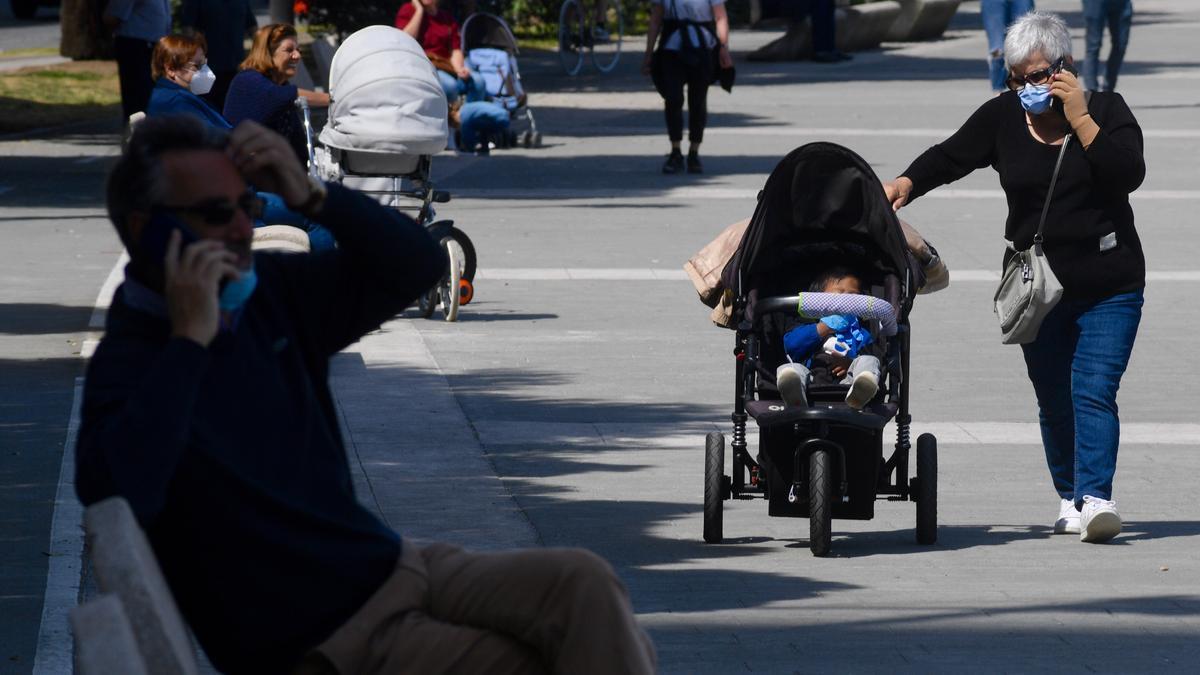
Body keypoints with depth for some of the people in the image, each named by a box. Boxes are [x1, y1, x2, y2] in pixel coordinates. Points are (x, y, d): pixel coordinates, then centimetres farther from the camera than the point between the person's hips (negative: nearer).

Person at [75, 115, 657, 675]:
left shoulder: (272, 293, 10)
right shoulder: (127, 363, -11)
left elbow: (419, 265, 10)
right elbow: (115, 493, -31)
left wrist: (310, 196, -5)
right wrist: (189, 340, -27)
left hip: (389, 566, 7)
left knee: (584, 582, -16)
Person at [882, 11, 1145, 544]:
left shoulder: (1106, 110, -4)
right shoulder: (1003, 119, 3)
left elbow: (1129, 173, -17)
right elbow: (950, 157, 3)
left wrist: (1078, 119, -21)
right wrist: (907, 183, -16)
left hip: (1109, 286, -3)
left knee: (1094, 392, -15)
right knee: (1054, 401, 8)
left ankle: (1096, 498, -22)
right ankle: (1070, 498, 21)